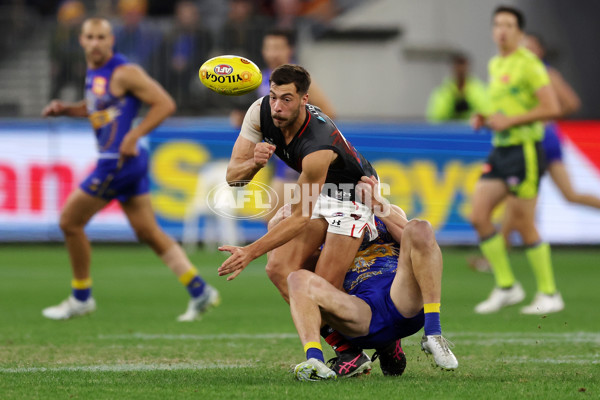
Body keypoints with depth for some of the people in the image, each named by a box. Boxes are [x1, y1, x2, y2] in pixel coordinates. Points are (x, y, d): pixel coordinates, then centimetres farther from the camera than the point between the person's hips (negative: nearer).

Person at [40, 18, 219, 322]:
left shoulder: (124, 73, -14)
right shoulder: (93, 72, 13)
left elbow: (165, 104, -16)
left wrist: (134, 136, -21)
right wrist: (65, 110, 14)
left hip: (120, 160, -9)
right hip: (112, 161, 9)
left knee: (70, 220, -1)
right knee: (148, 232, 9)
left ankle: (81, 298, 10)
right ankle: (200, 291, 8)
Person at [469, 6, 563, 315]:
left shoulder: (528, 63, -10)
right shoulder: (495, 65, 16)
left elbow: (551, 108, -17)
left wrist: (509, 121, -18)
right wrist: (485, 120, 8)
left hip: (524, 149, -8)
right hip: (500, 150, 8)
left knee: (524, 226, -6)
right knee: (478, 217, -1)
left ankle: (549, 295, 5)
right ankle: (506, 287, 9)